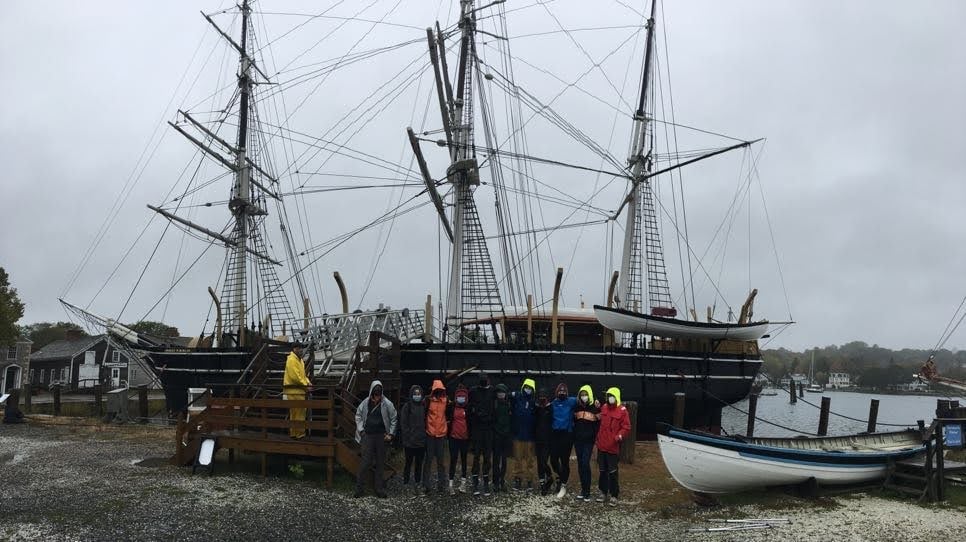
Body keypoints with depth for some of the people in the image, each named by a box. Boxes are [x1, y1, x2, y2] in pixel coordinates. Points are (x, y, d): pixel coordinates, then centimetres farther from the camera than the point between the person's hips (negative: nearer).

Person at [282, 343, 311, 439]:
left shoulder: (300, 360, 20)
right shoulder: (291, 360, -12)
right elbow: (295, 376, -20)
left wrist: (308, 382, 6)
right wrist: (305, 385, -16)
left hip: (299, 390, 10)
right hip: (293, 391, -10)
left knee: (294, 413, 13)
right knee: (299, 413, -9)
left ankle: (294, 433, 19)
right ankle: (299, 434, -5)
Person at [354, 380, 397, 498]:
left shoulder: (387, 404, -6)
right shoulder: (365, 403, -3)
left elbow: (393, 419, 3)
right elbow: (358, 416, 10)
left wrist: (390, 433, -1)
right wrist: (361, 430, 1)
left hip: (381, 436, 0)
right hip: (368, 435, 0)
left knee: (380, 462, 7)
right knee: (366, 461, -4)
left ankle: (379, 488, 14)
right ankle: (359, 487, 4)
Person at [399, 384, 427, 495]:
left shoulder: (424, 406, 9)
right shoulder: (407, 407, -3)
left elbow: (426, 422, 12)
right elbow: (403, 424, -5)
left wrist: (425, 435, 4)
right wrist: (407, 437, -11)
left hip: (421, 441, 4)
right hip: (409, 442, -4)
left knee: (419, 464, 9)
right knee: (409, 462, 1)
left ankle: (416, 484, 16)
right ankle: (405, 483, 9)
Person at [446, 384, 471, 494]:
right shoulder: (451, 407, -2)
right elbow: (446, 418, 8)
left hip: (465, 437, 1)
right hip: (454, 437, -1)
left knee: (464, 459, 12)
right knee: (453, 460, -2)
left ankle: (463, 481, 22)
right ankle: (451, 484, 1)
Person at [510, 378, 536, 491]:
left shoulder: (534, 401, 1)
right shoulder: (516, 398, -1)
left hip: (529, 435, 0)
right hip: (517, 433, 0)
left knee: (529, 458, 5)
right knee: (517, 457, 6)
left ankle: (529, 480, 12)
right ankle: (517, 478, 14)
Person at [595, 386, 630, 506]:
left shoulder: (622, 410, -8)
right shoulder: (604, 408, 9)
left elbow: (626, 427, -12)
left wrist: (620, 435, -26)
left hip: (613, 447, -5)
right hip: (601, 446, 6)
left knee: (612, 472, 0)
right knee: (603, 471, 14)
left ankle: (614, 495, 8)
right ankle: (603, 492, 25)